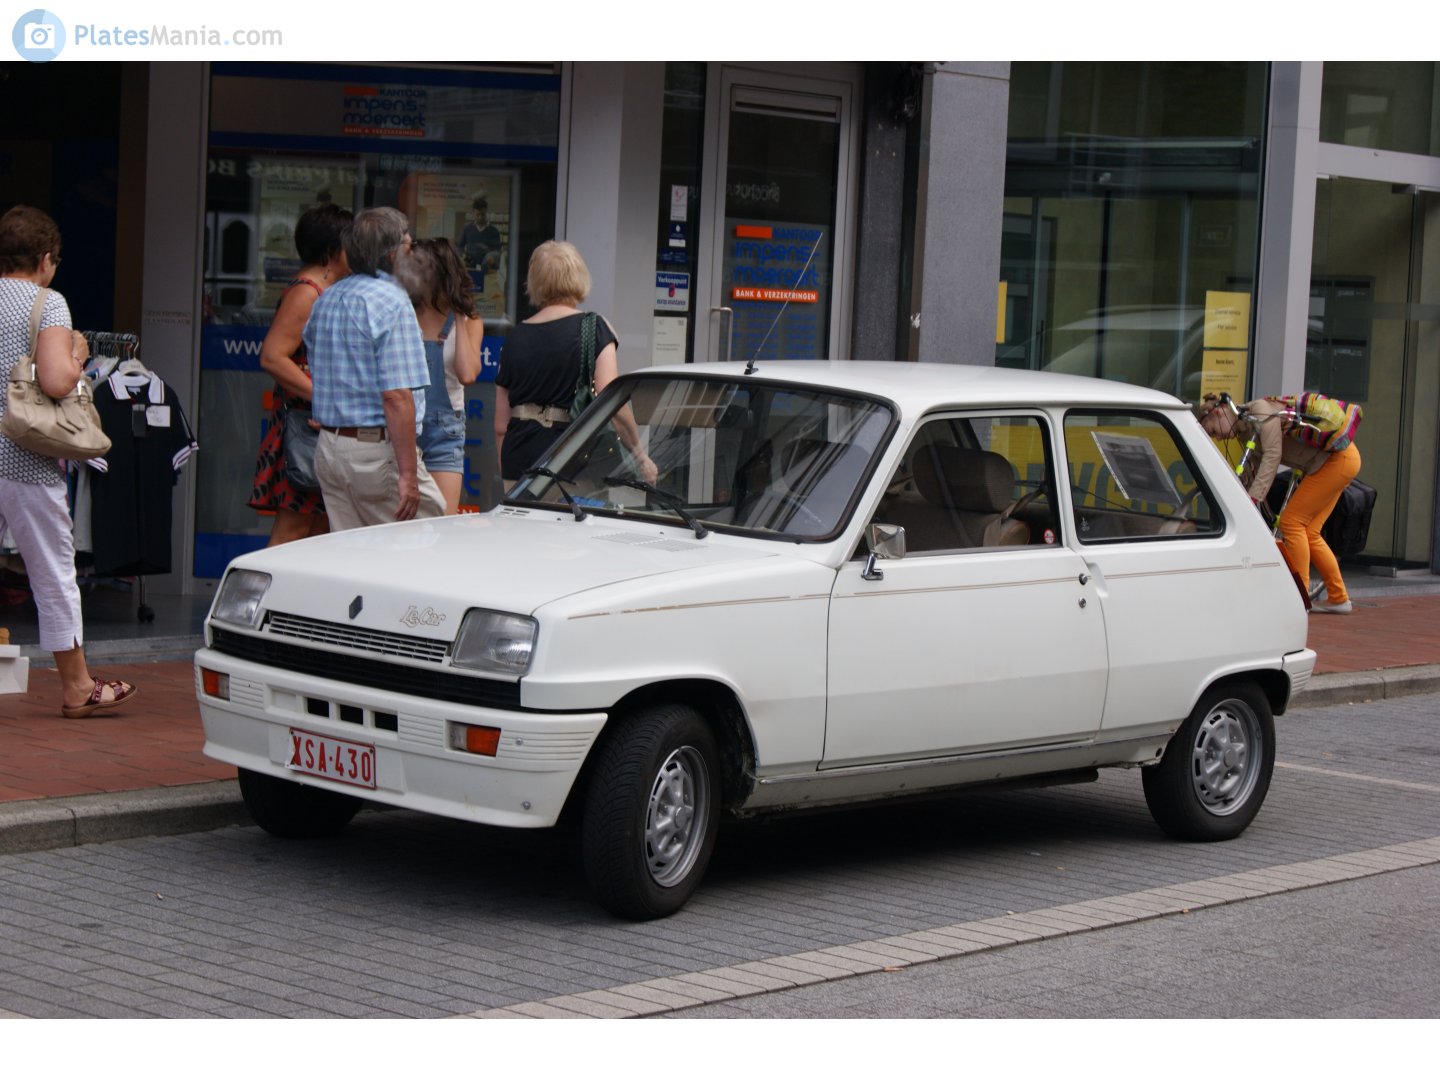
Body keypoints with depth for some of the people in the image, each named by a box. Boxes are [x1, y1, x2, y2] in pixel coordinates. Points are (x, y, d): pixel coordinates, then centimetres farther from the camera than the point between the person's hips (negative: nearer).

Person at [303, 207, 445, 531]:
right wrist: (408, 474, -20)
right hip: (377, 450, -8)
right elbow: (397, 397, -20)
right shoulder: (391, 301, -14)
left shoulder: (325, 300, 12)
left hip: (328, 444, 8)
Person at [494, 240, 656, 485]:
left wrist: (507, 473, 25)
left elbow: (500, 427, 13)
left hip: (518, 461, 4)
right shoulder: (594, 329, -2)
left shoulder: (515, 337, 10)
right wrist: (640, 456, -2)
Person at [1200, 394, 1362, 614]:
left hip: (1338, 458, -9)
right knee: (1307, 532, 10)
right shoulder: (1245, 431, 10)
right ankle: (1338, 599, 16)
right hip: (1339, 461, 9)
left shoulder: (1260, 409, -17)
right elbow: (1257, 473, 14)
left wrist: (1253, 498, -30)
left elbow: (1272, 456, -25)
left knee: (1291, 522, -9)